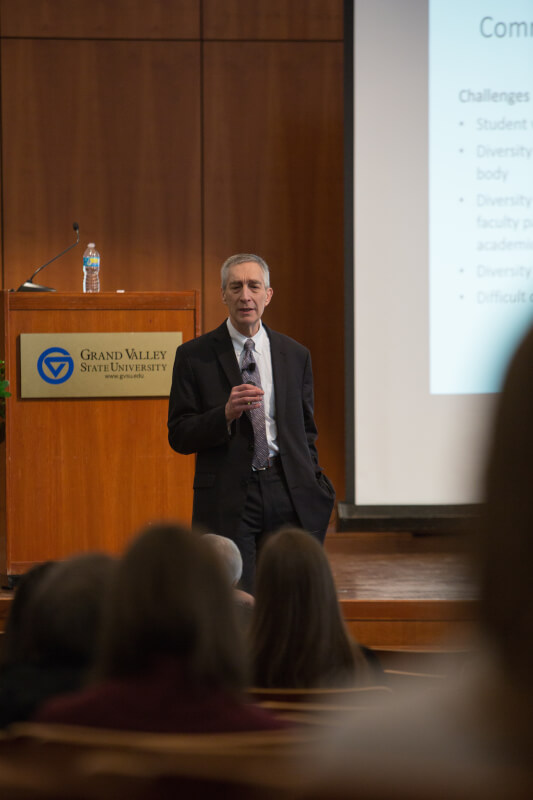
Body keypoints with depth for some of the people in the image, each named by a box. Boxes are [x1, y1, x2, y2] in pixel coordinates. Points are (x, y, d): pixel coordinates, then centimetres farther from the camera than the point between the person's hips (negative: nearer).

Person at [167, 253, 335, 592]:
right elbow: (179, 436, -1)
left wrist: (314, 487, 7)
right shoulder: (194, 356, 3)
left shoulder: (296, 355, 12)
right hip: (227, 497, -3)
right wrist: (226, 414, -17)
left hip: (288, 491, 3)